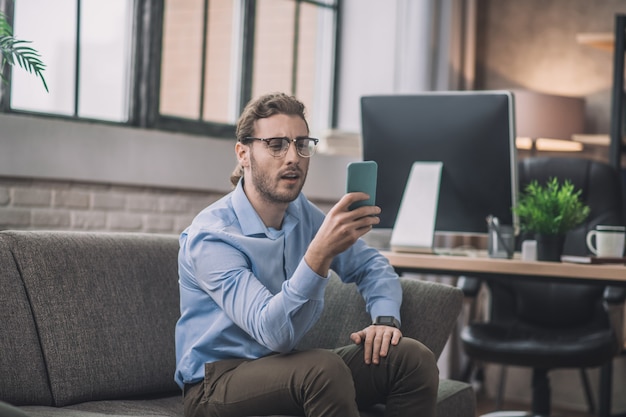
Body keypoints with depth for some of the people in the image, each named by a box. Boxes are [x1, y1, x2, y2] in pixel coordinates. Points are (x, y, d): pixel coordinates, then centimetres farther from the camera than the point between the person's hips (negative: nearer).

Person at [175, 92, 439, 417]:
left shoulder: (303, 214, 2)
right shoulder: (210, 237, -20)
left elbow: (372, 266, 15)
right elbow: (274, 332, -31)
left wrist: (385, 319, -7)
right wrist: (321, 252, -44)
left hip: (287, 371, 7)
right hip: (216, 385, -6)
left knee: (413, 358, -14)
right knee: (326, 368, -36)